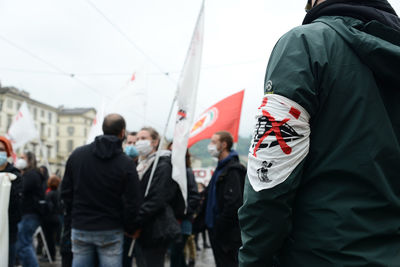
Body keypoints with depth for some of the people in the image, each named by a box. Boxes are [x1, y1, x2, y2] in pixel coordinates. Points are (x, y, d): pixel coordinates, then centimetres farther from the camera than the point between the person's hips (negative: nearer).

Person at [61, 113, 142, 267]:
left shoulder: (77, 155, 3)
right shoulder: (126, 163, -10)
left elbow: (66, 191, 8)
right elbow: (132, 203, -11)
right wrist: (130, 229, 5)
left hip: (79, 228, 4)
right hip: (110, 231, -3)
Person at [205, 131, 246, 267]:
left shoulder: (232, 170, -16)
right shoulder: (221, 168, 17)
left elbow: (233, 203, -23)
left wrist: (219, 227, -19)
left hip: (228, 234, -10)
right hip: (218, 231, 10)